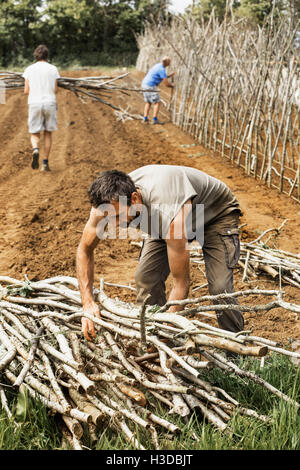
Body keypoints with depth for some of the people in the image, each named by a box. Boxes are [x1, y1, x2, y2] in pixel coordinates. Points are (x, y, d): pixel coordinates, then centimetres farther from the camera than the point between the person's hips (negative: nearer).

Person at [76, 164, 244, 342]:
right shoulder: (109, 202, -28)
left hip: (218, 213, -6)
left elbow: (181, 282, -35)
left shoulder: (170, 216, -46)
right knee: (147, 278, -10)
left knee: (220, 288, -21)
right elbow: (85, 249, -13)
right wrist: (88, 302, -23)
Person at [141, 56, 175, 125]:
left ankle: (145, 118, 11)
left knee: (148, 103, 17)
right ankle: (155, 119, -5)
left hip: (145, 84, 10)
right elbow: (166, 84, -14)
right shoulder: (162, 69, -16)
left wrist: (170, 75, 15)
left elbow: (163, 78, 29)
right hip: (151, 87, -10)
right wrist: (172, 85, 8)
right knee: (157, 103, -2)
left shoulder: (158, 66, 17)